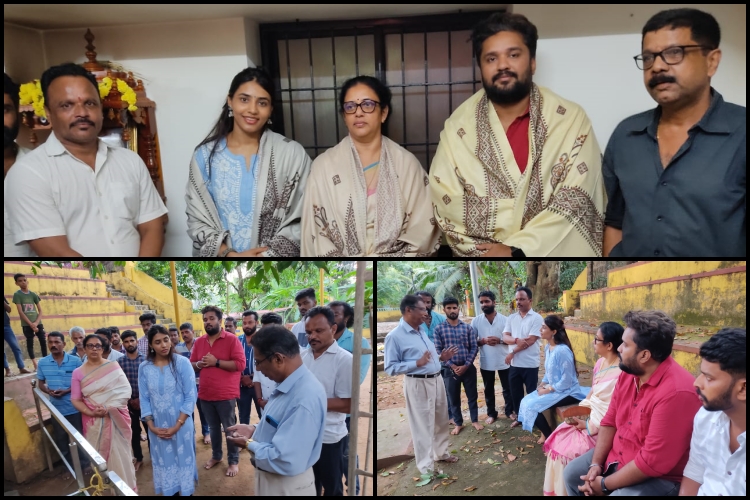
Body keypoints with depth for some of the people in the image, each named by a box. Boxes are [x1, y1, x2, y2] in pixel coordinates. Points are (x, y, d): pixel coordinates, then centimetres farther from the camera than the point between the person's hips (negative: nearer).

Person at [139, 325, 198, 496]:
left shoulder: (182, 363, -11)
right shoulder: (144, 368, -2)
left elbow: (190, 396, -11)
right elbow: (144, 399, 1)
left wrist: (177, 425, -14)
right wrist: (151, 425, -8)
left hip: (181, 425, -2)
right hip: (158, 427, 2)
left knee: (183, 461, 8)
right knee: (165, 463, 12)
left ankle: (185, 492, 25)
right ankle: (170, 491, 28)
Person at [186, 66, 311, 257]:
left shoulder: (292, 154, -7)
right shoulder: (205, 155, -3)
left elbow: (302, 219, -8)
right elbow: (197, 221, -2)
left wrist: (269, 254, -18)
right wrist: (230, 254, -16)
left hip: (276, 255, -1)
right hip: (222, 256, 1)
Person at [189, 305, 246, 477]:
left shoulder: (231, 339, -11)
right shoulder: (199, 342, 7)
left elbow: (240, 364, -17)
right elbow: (191, 363, 16)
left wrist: (216, 362, -21)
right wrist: (198, 364, -8)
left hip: (225, 394, -5)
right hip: (205, 394, 5)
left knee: (229, 428, 5)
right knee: (213, 428, 19)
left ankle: (234, 461, 18)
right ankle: (216, 455, 37)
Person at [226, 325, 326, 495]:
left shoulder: (304, 399, -33)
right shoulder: (291, 384, -2)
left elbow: (286, 462, -33)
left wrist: (249, 444, -18)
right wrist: (254, 430, 0)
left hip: (287, 485, -8)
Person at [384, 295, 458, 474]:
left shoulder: (422, 331, 9)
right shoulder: (394, 336, -14)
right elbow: (390, 368, -18)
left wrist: (442, 356, 3)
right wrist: (417, 363, -26)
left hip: (437, 380, 8)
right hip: (418, 385, -8)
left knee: (441, 421, 21)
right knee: (423, 427, 1)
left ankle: (441, 453, 41)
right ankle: (426, 467, 15)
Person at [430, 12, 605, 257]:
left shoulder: (572, 119, 1)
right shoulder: (457, 126, 4)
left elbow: (576, 201, -7)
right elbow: (446, 203, -3)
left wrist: (516, 251, -15)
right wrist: (493, 252, -12)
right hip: (481, 253, 1)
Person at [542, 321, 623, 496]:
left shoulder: (619, 373, -24)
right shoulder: (601, 362, 5)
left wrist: (588, 425, -17)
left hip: (601, 427, -8)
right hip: (589, 415, 8)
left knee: (569, 448, -17)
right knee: (559, 438, -3)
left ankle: (564, 491, 5)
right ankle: (556, 489, 12)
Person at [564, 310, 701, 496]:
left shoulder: (676, 392, -30)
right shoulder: (628, 373, -2)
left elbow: (652, 463, -28)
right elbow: (609, 421, 7)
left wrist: (604, 484, -19)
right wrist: (596, 464, -5)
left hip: (658, 477, -8)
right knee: (572, 474, 10)